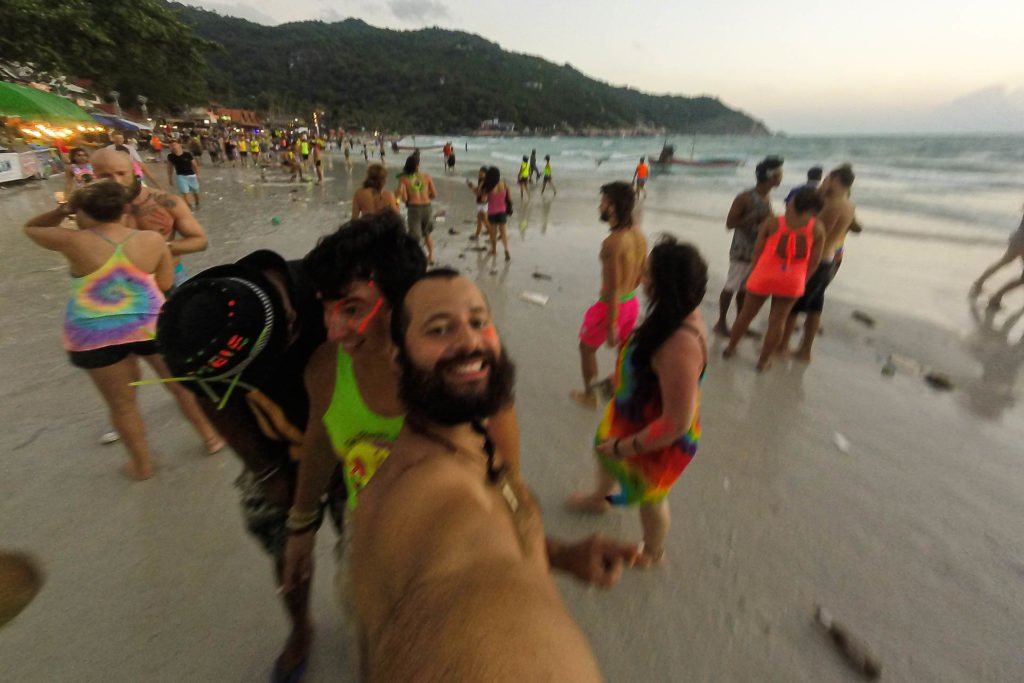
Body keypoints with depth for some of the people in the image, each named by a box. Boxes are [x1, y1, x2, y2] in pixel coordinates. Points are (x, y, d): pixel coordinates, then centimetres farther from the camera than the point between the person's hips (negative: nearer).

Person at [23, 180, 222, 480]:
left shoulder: (74, 242, -10)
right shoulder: (151, 240, -8)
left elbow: (31, 227, 10)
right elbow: (166, 283, 0)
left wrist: (64, 209, 8)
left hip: (94, 336, 0)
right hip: (151, 326, 1)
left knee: (122, 403, 14)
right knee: (181, 383, 18)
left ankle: (142, 465, 30)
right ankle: (211, 437, 32)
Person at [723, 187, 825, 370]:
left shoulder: (772, 223, -11)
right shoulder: (817, 230, -6)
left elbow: (757, 250, -5)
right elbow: (814, 261, -3)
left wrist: (755, 272, 9)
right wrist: (802, 281, 10)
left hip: (764, 276, -1)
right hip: (792, 281, 1)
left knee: (747, 313, 16)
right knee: (778, 320, 11)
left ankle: (730, 348, 31)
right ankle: (764, 360, 20)